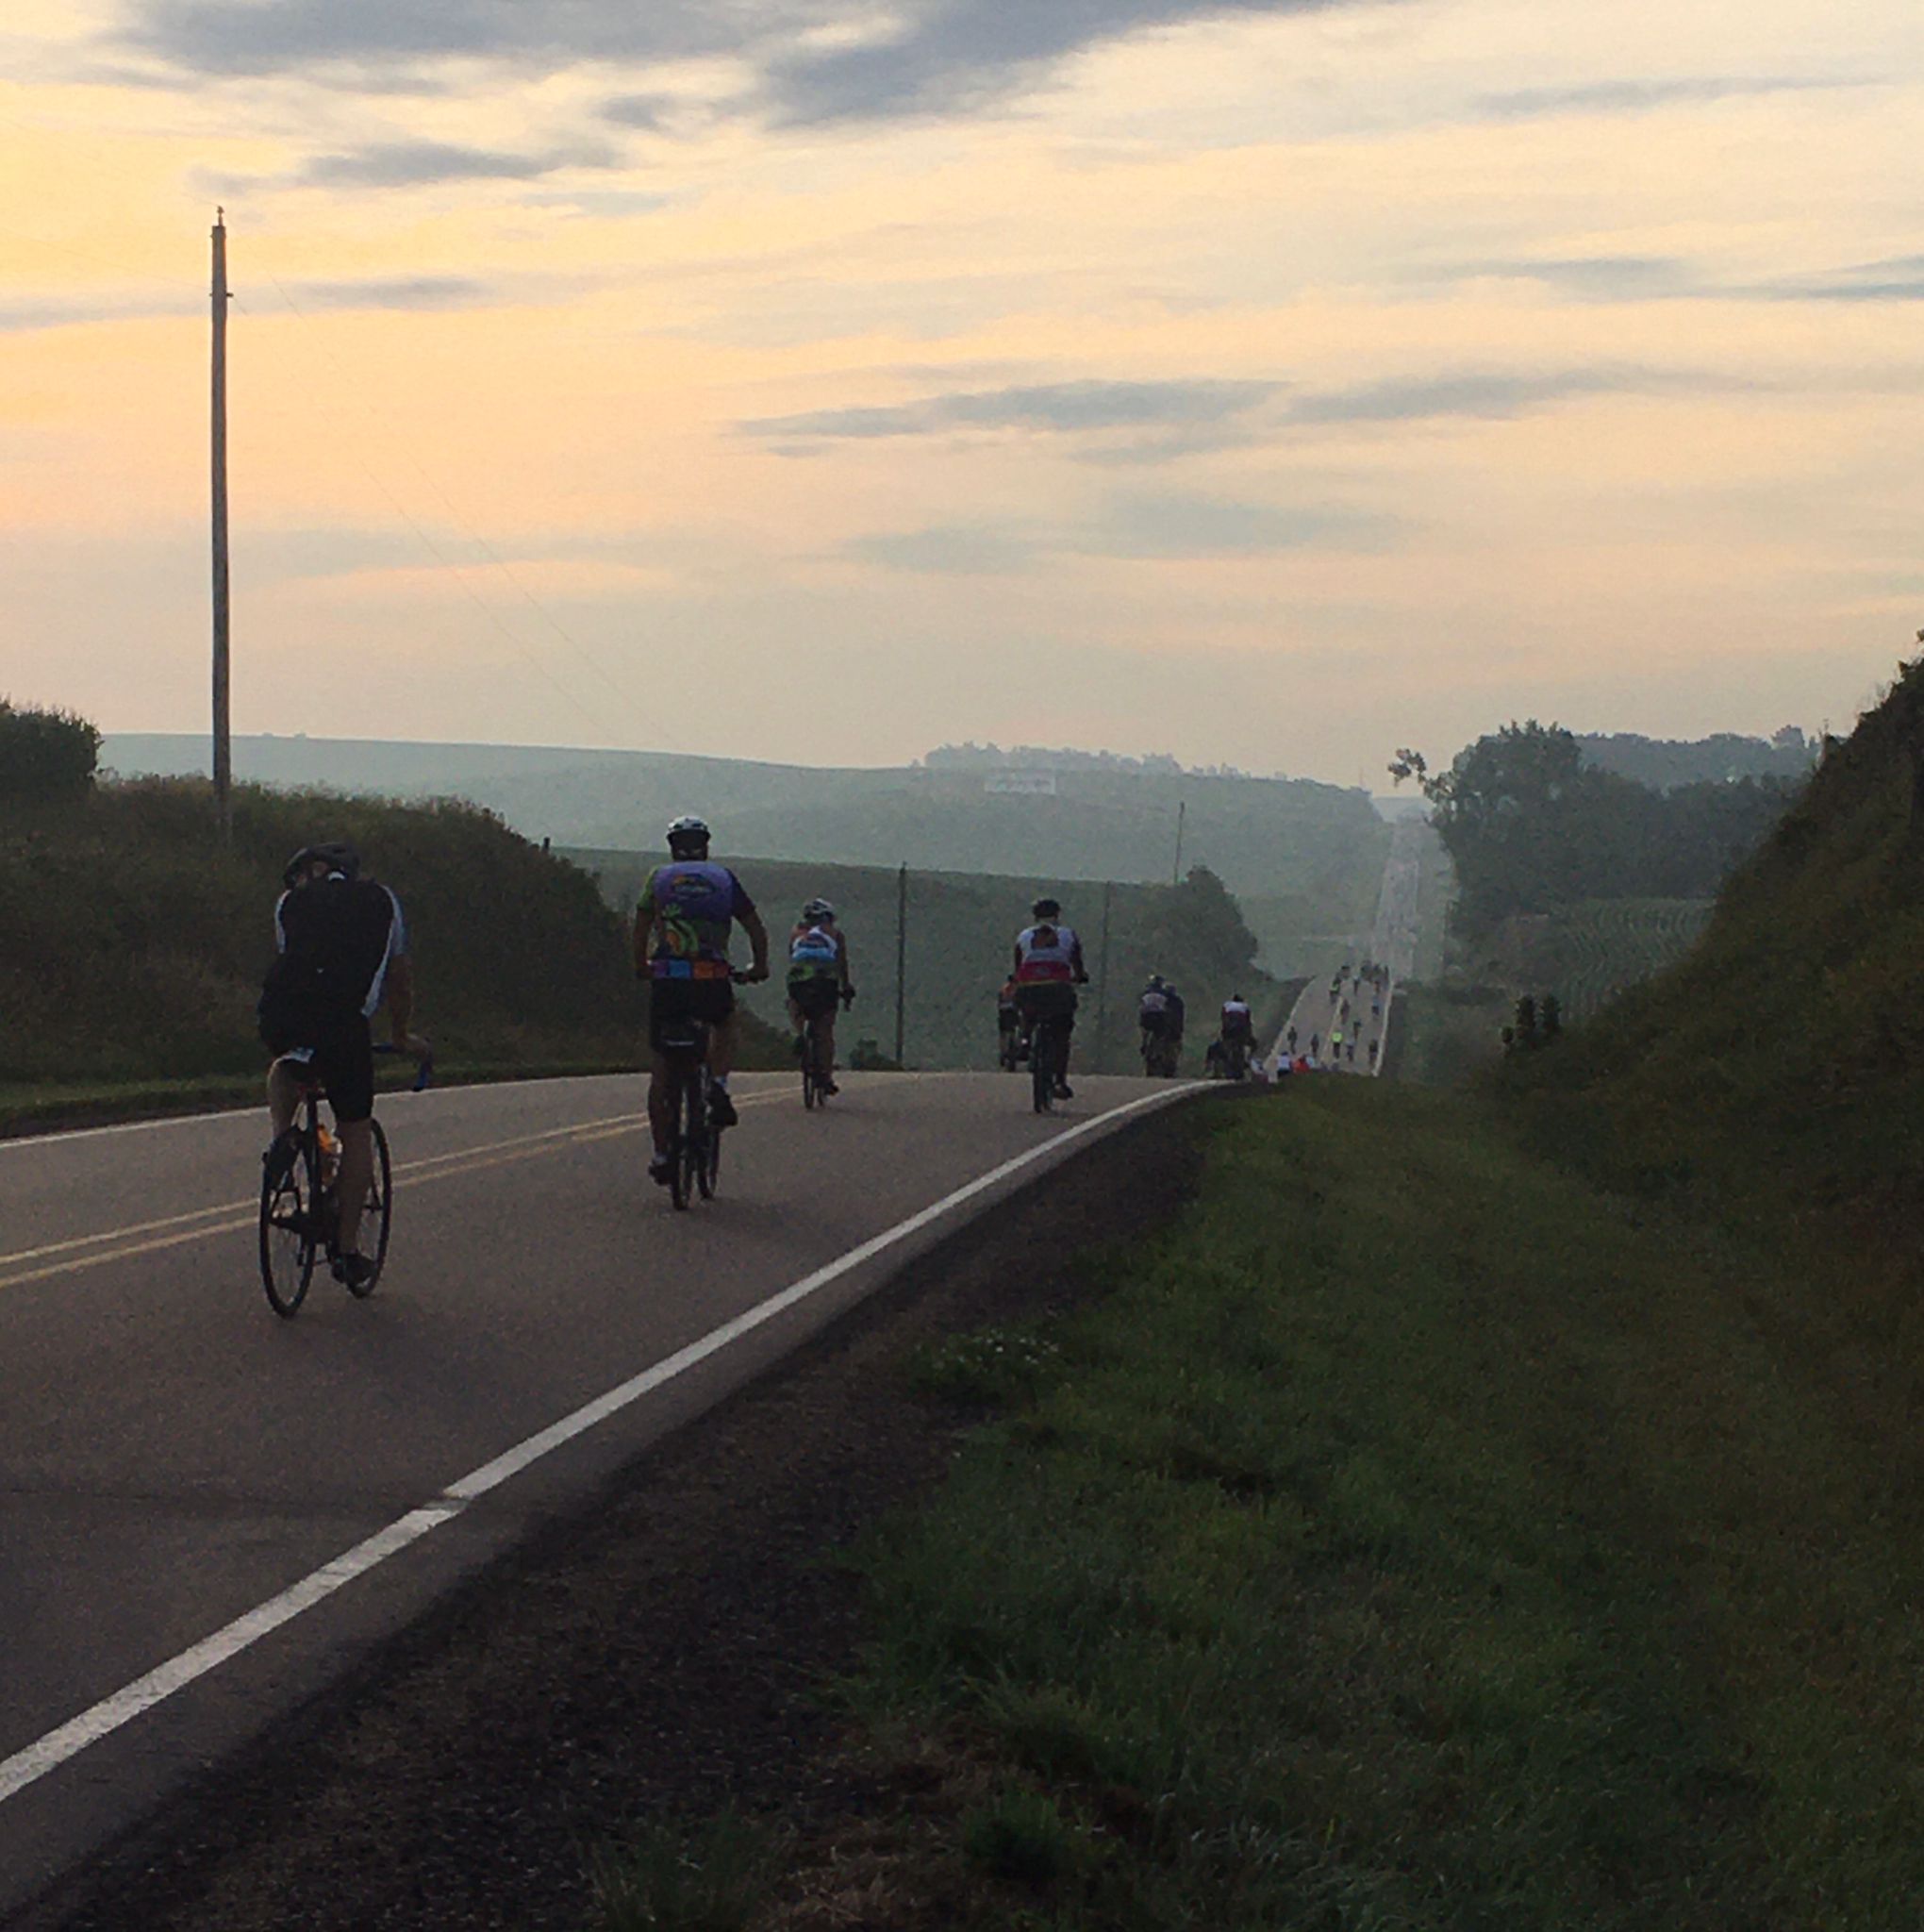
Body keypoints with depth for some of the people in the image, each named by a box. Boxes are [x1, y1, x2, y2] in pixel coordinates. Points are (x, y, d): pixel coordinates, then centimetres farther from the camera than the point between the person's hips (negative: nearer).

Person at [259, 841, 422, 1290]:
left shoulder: (290, 902, 23)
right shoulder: (382, 902, 23)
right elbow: (400, 977, 31)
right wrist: (401, 1035, 46)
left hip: (281, 1016, 1)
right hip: (344, 1022, -1)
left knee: (285, 1068, 37)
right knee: (356, 1132, 13)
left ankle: (281, 1136, 9)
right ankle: (347, 1249, 13)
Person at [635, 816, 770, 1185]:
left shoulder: (659, 878, 13)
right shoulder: (723, 879, 14)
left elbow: (641, 926, 6)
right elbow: (755, 927, 12)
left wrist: (641, 967, 20)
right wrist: (760, 967, 26)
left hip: (666, 979, 0)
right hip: (712, 979, 0)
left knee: (661, 1068, 9)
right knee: (724, 1025, 34)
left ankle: (661, 1155, 8)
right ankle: (719, 1088, 9)